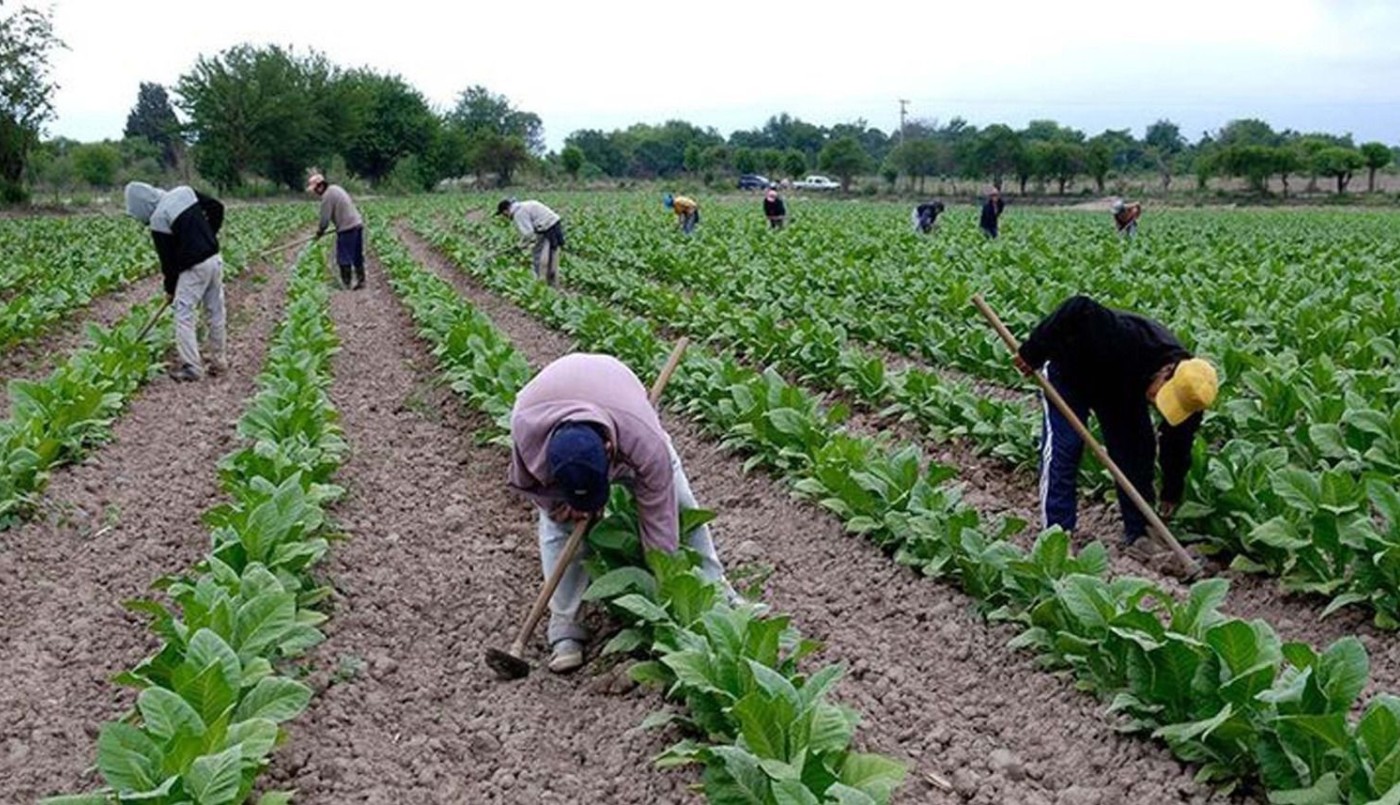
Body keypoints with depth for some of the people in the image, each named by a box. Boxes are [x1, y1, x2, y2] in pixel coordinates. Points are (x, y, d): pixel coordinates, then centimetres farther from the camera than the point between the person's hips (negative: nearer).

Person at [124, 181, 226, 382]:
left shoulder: (158, 220, -12)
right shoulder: (184, 192, 4)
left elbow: (168, 259, -6)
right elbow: (217, 208, 10)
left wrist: (170, 289, 7)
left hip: (195, 267, -7)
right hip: (215, 258, 7)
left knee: (184, 315, 1)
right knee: (216, 312, 14)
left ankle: (191, 367, 0)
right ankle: (219, 361, 23)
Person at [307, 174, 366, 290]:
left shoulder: (327, 196, -13)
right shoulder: (335, 188, 15)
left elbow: (325, 218, -11)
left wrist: (319, 232, 5)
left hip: (347, 228, -9)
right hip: (357, 224, 9)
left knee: (344, 257, 0)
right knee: (357, 256, 14)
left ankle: (346, 282, 5)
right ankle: (360, 280, 18)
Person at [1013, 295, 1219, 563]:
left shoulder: (1186, 390, -23)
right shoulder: (1131, 341, -44)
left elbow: (1177, 444, -9)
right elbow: (1079, 309, -44)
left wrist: (1171, 493, -1)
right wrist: (1033, 353, -38)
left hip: (1120, 384, 5)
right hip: (1069, 370, -5)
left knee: (1138, 449, -2)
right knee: (1063, 448, -14)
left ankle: (1137, 533, 8)